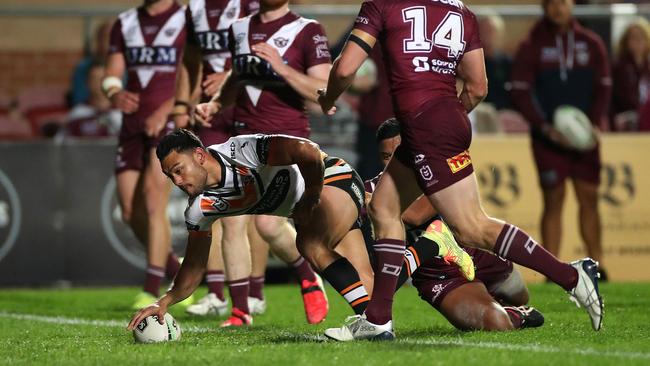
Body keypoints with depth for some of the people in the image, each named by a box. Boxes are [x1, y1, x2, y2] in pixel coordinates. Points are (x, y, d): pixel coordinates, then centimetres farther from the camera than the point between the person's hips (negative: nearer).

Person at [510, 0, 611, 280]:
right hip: (548, 138, -2)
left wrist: (595, 122, -8)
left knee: (589, 198, 2)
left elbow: (603, 86, 8)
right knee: (553, 200, -3)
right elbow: (520, 92, -4)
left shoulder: (591, 44, 7)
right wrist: (546, 127, -15)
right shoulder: (532, 47, 0)